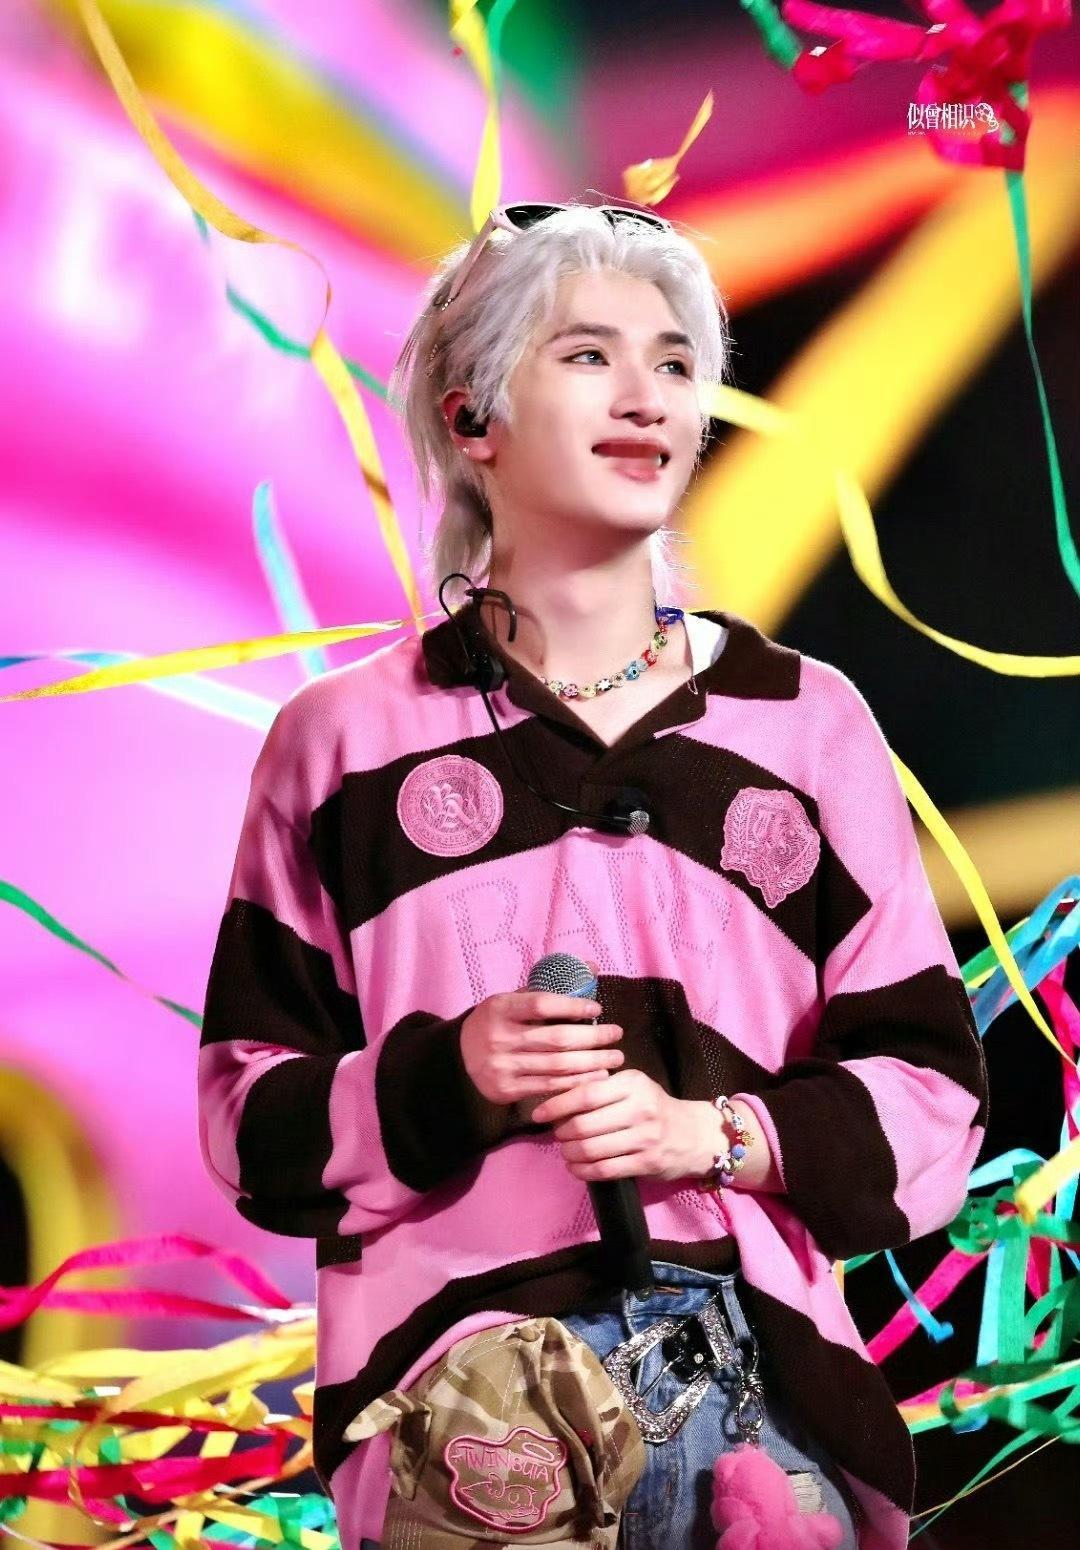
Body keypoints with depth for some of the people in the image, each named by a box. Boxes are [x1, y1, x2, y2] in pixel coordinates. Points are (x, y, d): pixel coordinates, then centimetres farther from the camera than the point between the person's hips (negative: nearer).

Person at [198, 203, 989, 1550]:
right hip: (456, 1385, -1)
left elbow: (931, 1095, 6)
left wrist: (714, 1131, -12)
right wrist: (444, 1077, -14)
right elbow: (249, 1109, 5)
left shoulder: (810, 723, 7)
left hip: (760, 1381, 1)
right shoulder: (345, 737, 4)